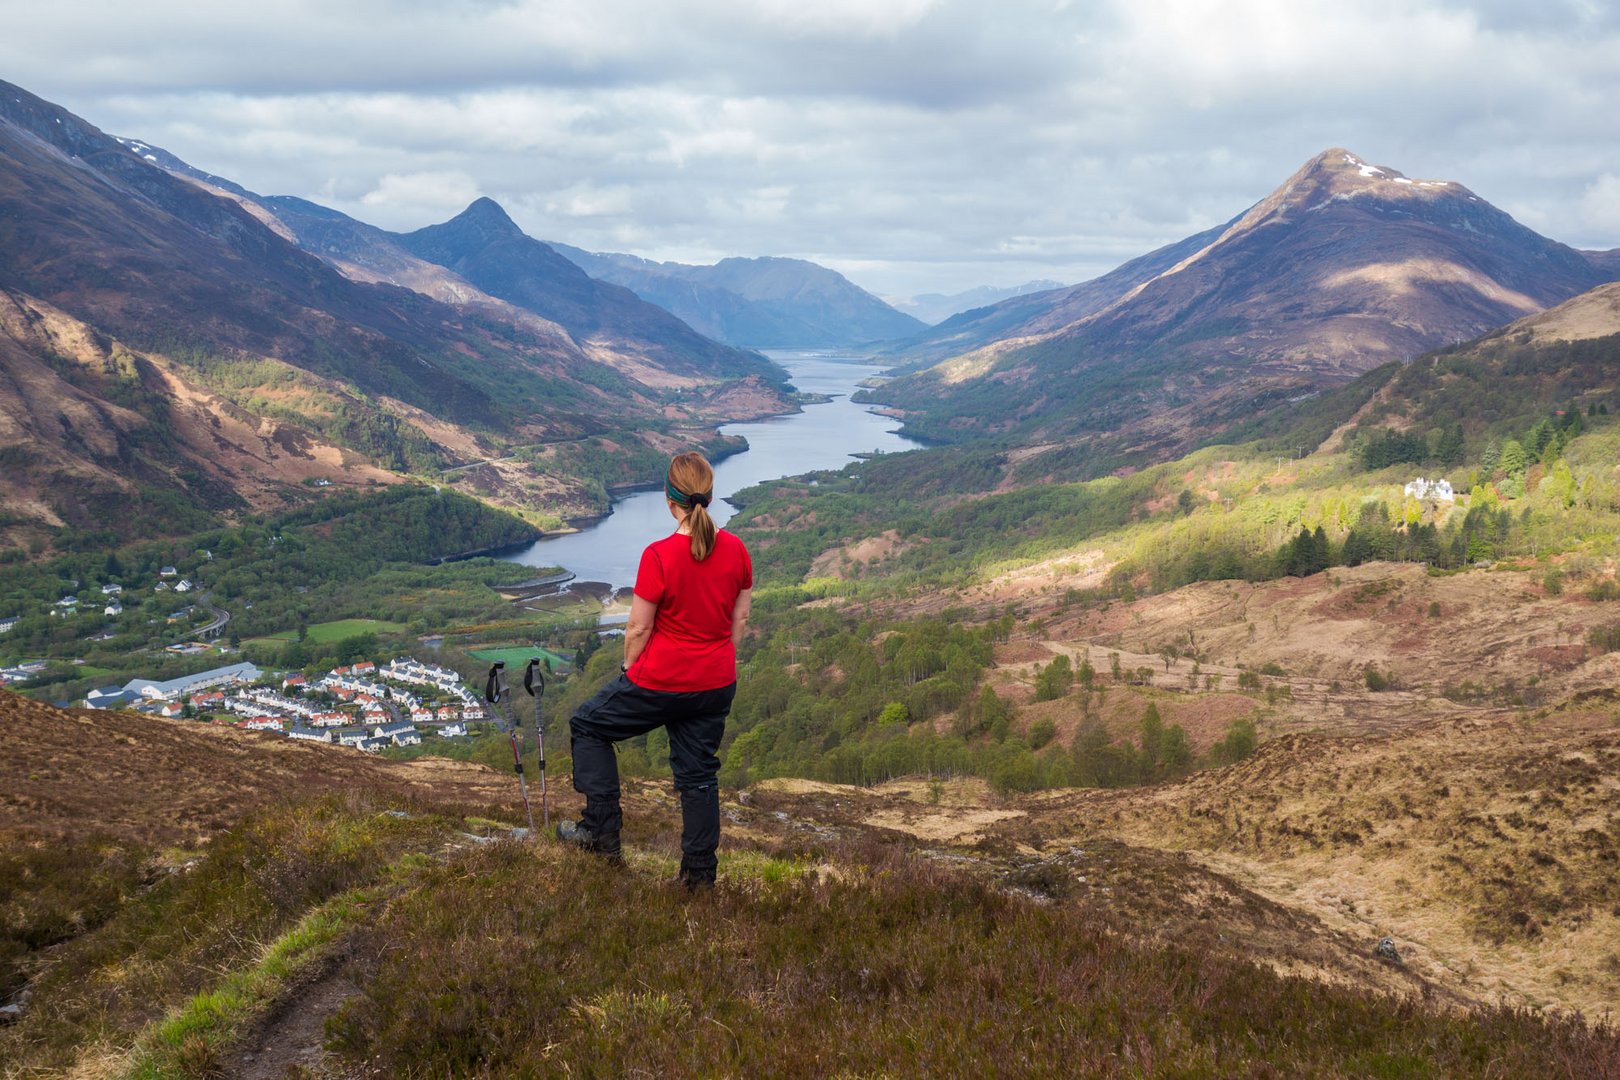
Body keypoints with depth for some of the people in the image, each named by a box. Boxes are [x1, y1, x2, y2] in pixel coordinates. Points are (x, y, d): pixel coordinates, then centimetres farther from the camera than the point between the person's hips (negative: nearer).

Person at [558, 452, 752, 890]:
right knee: (699, 774, 17)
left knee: (588, 725, 19)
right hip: (716, 685, 5)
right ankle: (699, 875, 22)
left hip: (661, 681, -5)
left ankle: (601, 831, 18)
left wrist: (628, 669, 4)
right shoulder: (736, 550, -5)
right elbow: (740, 618, 5)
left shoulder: (659, 555, -20)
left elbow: (638, 629, -13)